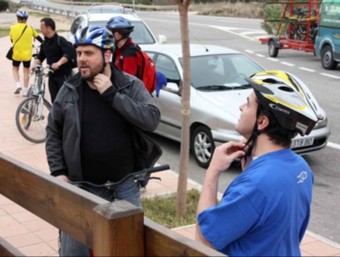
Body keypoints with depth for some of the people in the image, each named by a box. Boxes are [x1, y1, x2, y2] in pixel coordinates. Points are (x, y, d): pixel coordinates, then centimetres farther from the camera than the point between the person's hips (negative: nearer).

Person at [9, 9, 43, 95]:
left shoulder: (13, 28, -5)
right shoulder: (30, 28, -5)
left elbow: (11, 40, 7)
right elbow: (38, 37, 5)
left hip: (16, 53, 0)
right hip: (27, 54, 0)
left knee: (15, 69, 20)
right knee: (26, 71, 12)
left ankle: (18, 85, 1)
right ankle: (25, 91, 15)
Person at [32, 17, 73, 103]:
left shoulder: (60, 40, -11)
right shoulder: (45, 43, 12)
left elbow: (68, 54, -24)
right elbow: (40, 56, 14)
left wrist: (59, 63, -39)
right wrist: (34, 64, -6)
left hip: (63, 75, -7)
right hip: (52, 76, 7)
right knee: (54, 101, 8)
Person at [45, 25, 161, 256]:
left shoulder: (131, 86, -7)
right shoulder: (69, 90, -3)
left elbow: (151, 120, -22)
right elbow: (53, 132, 4)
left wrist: (112, 94, -23)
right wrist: (58, 172, -4)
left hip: (125, 187, 0)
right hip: (81, 188, 1)